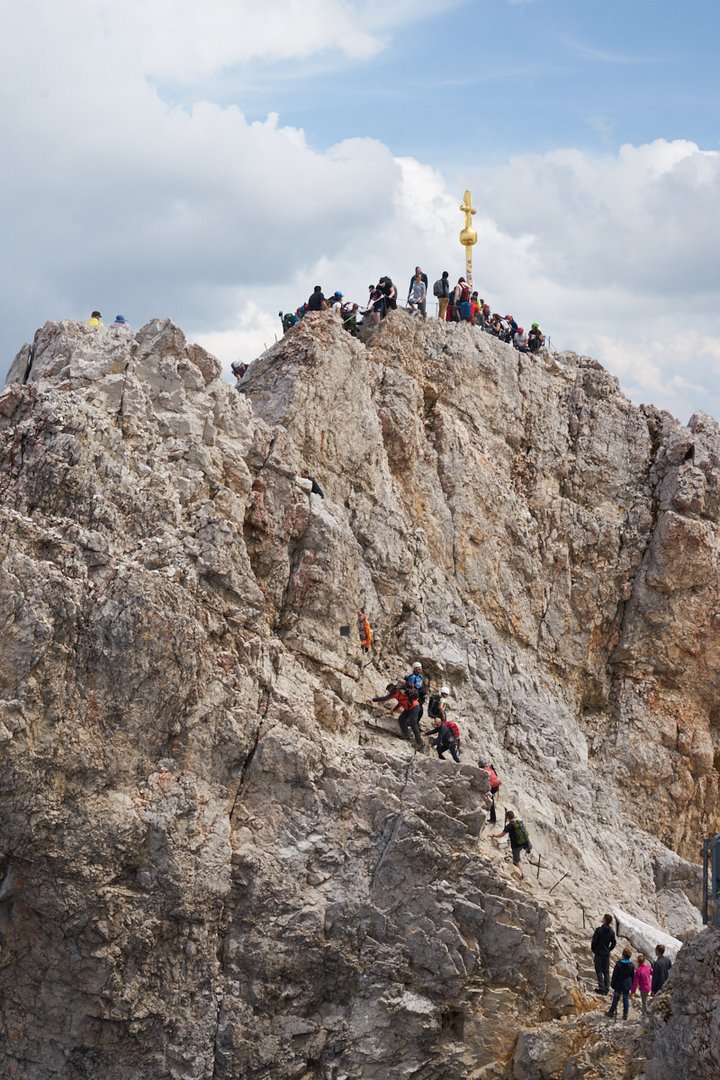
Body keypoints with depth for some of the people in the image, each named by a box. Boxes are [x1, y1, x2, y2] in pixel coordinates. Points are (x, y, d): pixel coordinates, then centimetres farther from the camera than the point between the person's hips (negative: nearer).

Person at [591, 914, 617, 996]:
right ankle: (606, 988, 10)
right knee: (606, 971, 10)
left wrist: (593, 951, 0)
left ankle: (601, 988, -7)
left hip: (599, 953, -5)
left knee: (599, 971, -1)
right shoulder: (611, 931, 3)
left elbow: (594, 941, -14)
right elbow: (614, 942, 10)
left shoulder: (599, 930, -15)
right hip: (607, 954, 5)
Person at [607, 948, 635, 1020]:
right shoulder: (632, 965, -5)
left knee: (615, 999, 11)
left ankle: (612, 1012, 21)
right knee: (626, 999, 9)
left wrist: (613, 984, 1)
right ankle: (625, 1014, 11)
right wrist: (632, 986, 15)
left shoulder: (618, 964, -15)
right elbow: (633, 976, 4)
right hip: (627, 985, 2)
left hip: (618, 985, -2)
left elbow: (614, 975, -10)